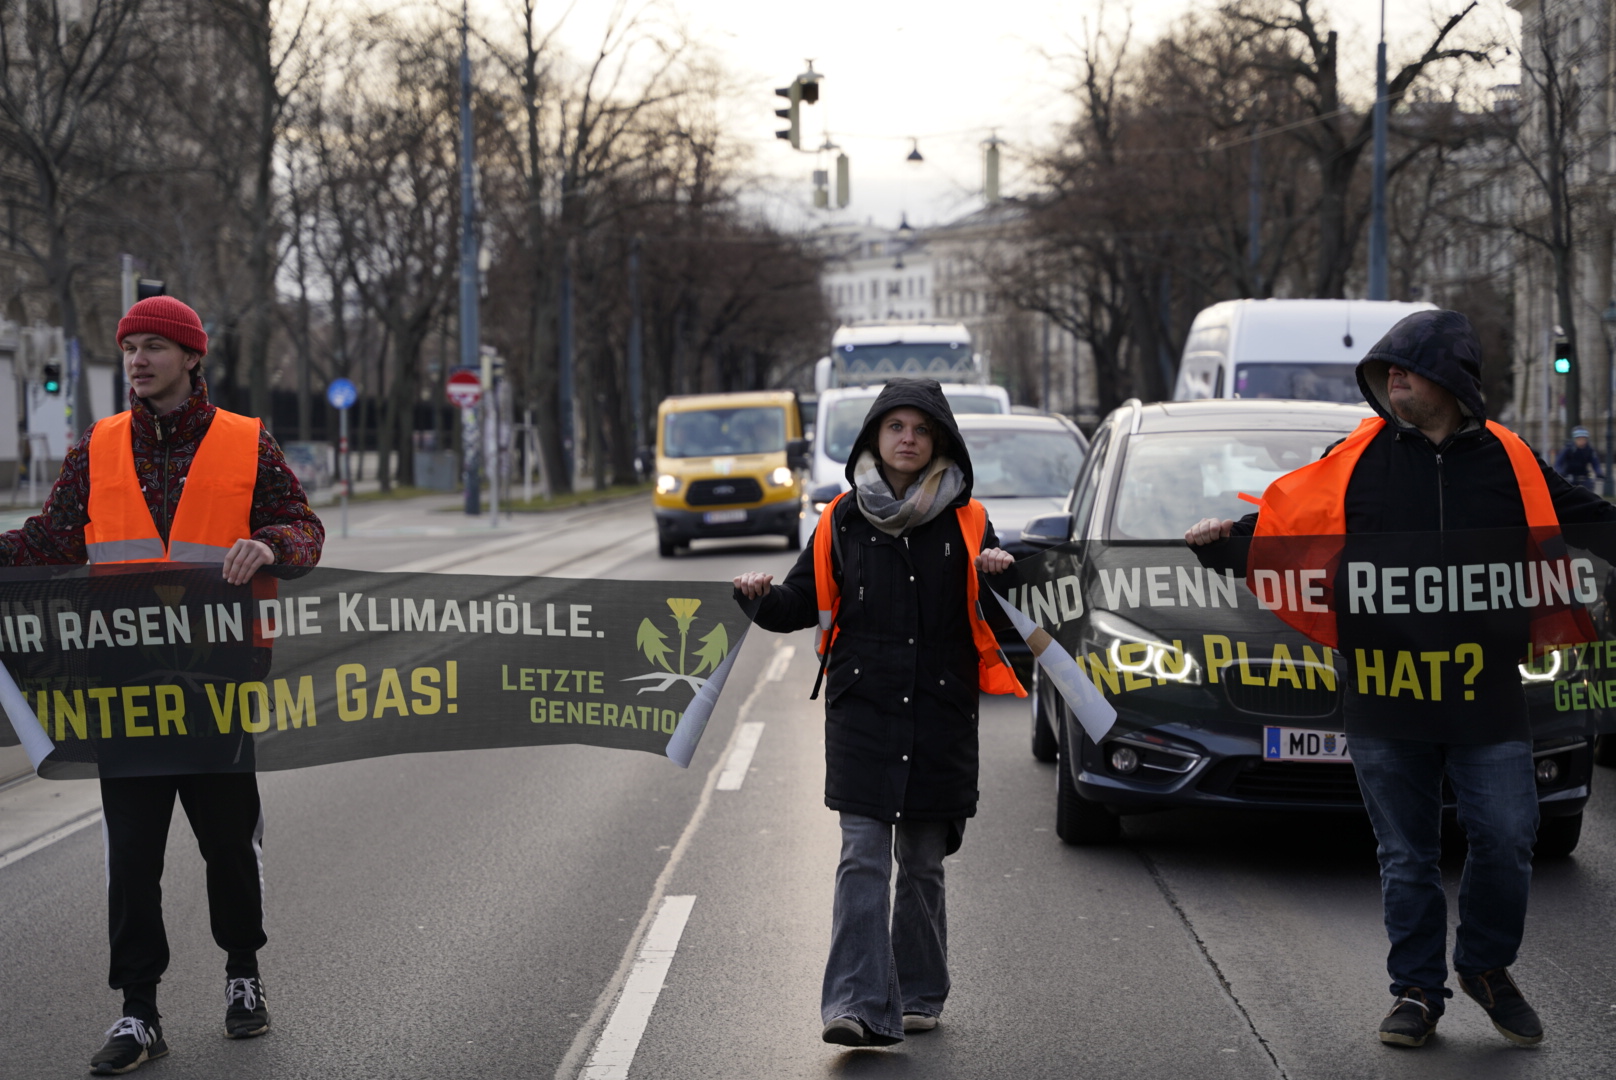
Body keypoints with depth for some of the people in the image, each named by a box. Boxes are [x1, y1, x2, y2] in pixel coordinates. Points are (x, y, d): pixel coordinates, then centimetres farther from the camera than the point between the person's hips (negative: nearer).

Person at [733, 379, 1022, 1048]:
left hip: (941, 715, 1)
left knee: (923, 861, 9)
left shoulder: (966, 522, 7)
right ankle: (859, 1004, -16)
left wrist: (1001, 571, -10)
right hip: (861, 711, -1)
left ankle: (918, 994, 22)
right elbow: (806, 602, 8)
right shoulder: (843, 522, 7)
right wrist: (762, 598, -12)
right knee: (863, 857, -10)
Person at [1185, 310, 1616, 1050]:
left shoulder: (1508, 461, 3)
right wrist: (1225, 537, -9)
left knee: (1506, 840, -3)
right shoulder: (1358, 459, 2)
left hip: (1487, 700, 0)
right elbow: (1284, 519, 7)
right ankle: (1417, 993, 22)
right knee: (1406, 857, 8)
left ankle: (1485, 965, 23)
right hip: (1384, 701, 0)